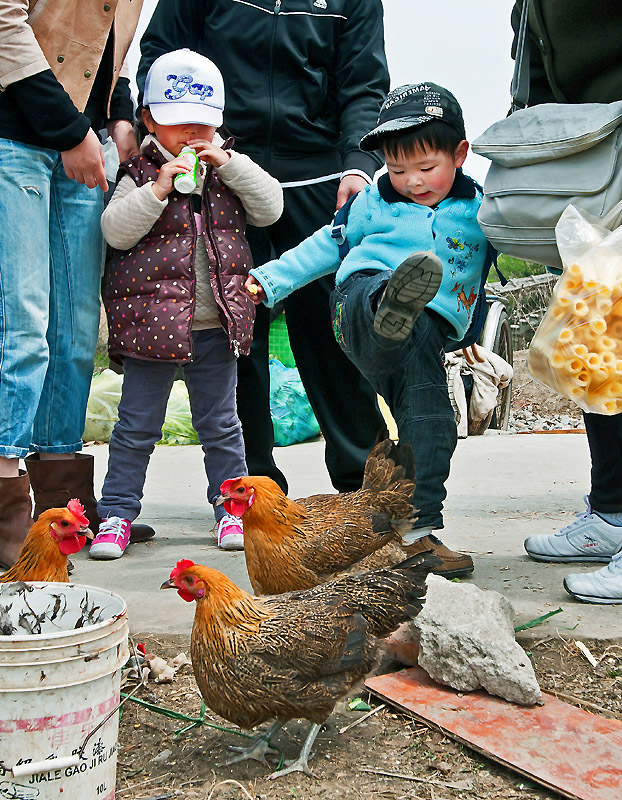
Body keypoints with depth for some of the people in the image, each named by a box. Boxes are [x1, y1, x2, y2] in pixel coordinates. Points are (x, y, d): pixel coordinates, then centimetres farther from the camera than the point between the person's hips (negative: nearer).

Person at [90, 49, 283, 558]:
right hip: (151, 322, -2)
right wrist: (158, 189, -21)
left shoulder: (229, 170, 10)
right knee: (137, 425, 4)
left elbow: (271, 208, -1)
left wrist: (227, 163, -9)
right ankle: (117, 513, 14)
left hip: (216, 325, 3)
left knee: (221, 423, 12)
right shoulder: (140, 174, 0)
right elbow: (116, 231, -12)